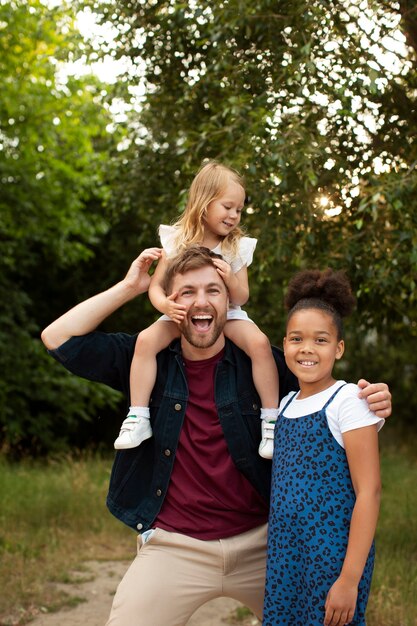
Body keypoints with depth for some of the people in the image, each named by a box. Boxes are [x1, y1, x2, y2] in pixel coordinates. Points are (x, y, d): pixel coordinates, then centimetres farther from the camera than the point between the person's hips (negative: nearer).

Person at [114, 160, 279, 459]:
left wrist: (231, 279, -24)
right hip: (182, 315, 0)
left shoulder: (238, 247, -2)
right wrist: (165, 304, -30)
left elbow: (242, 297, -1)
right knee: (146, 339, -28)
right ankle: (138, 417, -20)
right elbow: (156, 285, -6)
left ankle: (271, 419, -18)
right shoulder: (176, 240, -5)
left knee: (260, 342, -28)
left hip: (226, 315, 1)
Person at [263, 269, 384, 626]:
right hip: (285, 557, 6)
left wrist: (350, 579, -18)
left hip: (333, 557, -6)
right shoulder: (286, 403, 10)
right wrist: (276, 560, 9)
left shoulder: (348, 401, -10)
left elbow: (369, 492, -15)